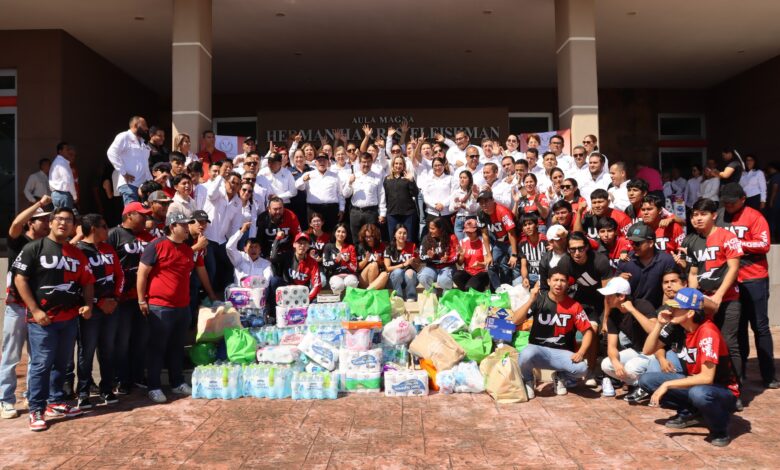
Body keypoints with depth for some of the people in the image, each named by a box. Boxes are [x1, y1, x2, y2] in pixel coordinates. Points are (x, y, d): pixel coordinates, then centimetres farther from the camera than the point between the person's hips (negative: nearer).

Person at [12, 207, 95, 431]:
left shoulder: (78, 254, 11)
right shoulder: (34, 248, -3)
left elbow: (87, 282, 16)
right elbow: (19, 279, -7)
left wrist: (88, 304, -1)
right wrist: (35, 310, -13)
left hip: (70, 319, 5)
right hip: (42, 319, -5)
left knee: (62, 363, 13)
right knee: (41, 364, -3)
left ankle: (55, 402, 26)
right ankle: (36, 410, 7)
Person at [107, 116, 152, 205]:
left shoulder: (143, 143, 25)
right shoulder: (124, 137, 0)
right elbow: (112, 153, -13)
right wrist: (123, 172, -16)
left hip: (143, 185, 7)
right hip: (129, 184, -7)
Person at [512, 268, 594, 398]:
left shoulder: (574, 305, -3)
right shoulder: (539, 300, -6)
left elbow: (587, 331, 0)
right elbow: (515, 321, -15)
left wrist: (581, 352, -17)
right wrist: (531, 300, -26)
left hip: (562, 353, 1)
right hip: (538, 349, -1)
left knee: (581, 368, -28)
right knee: (526, 355, -36)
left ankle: (560, 378, 10)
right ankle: (528, 380, 1)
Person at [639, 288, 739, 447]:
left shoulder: (707, 332, -26)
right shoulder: (677, 326, -6)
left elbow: (707, 377, -31)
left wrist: (667, 385, -28)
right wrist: (659, 324, -15)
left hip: (723, 392, -7)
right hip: (695, 383, 7)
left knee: (698, 393, -41)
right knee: (646, 380, -6)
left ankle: (720, 428, -9)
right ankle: (689, 413, 9)